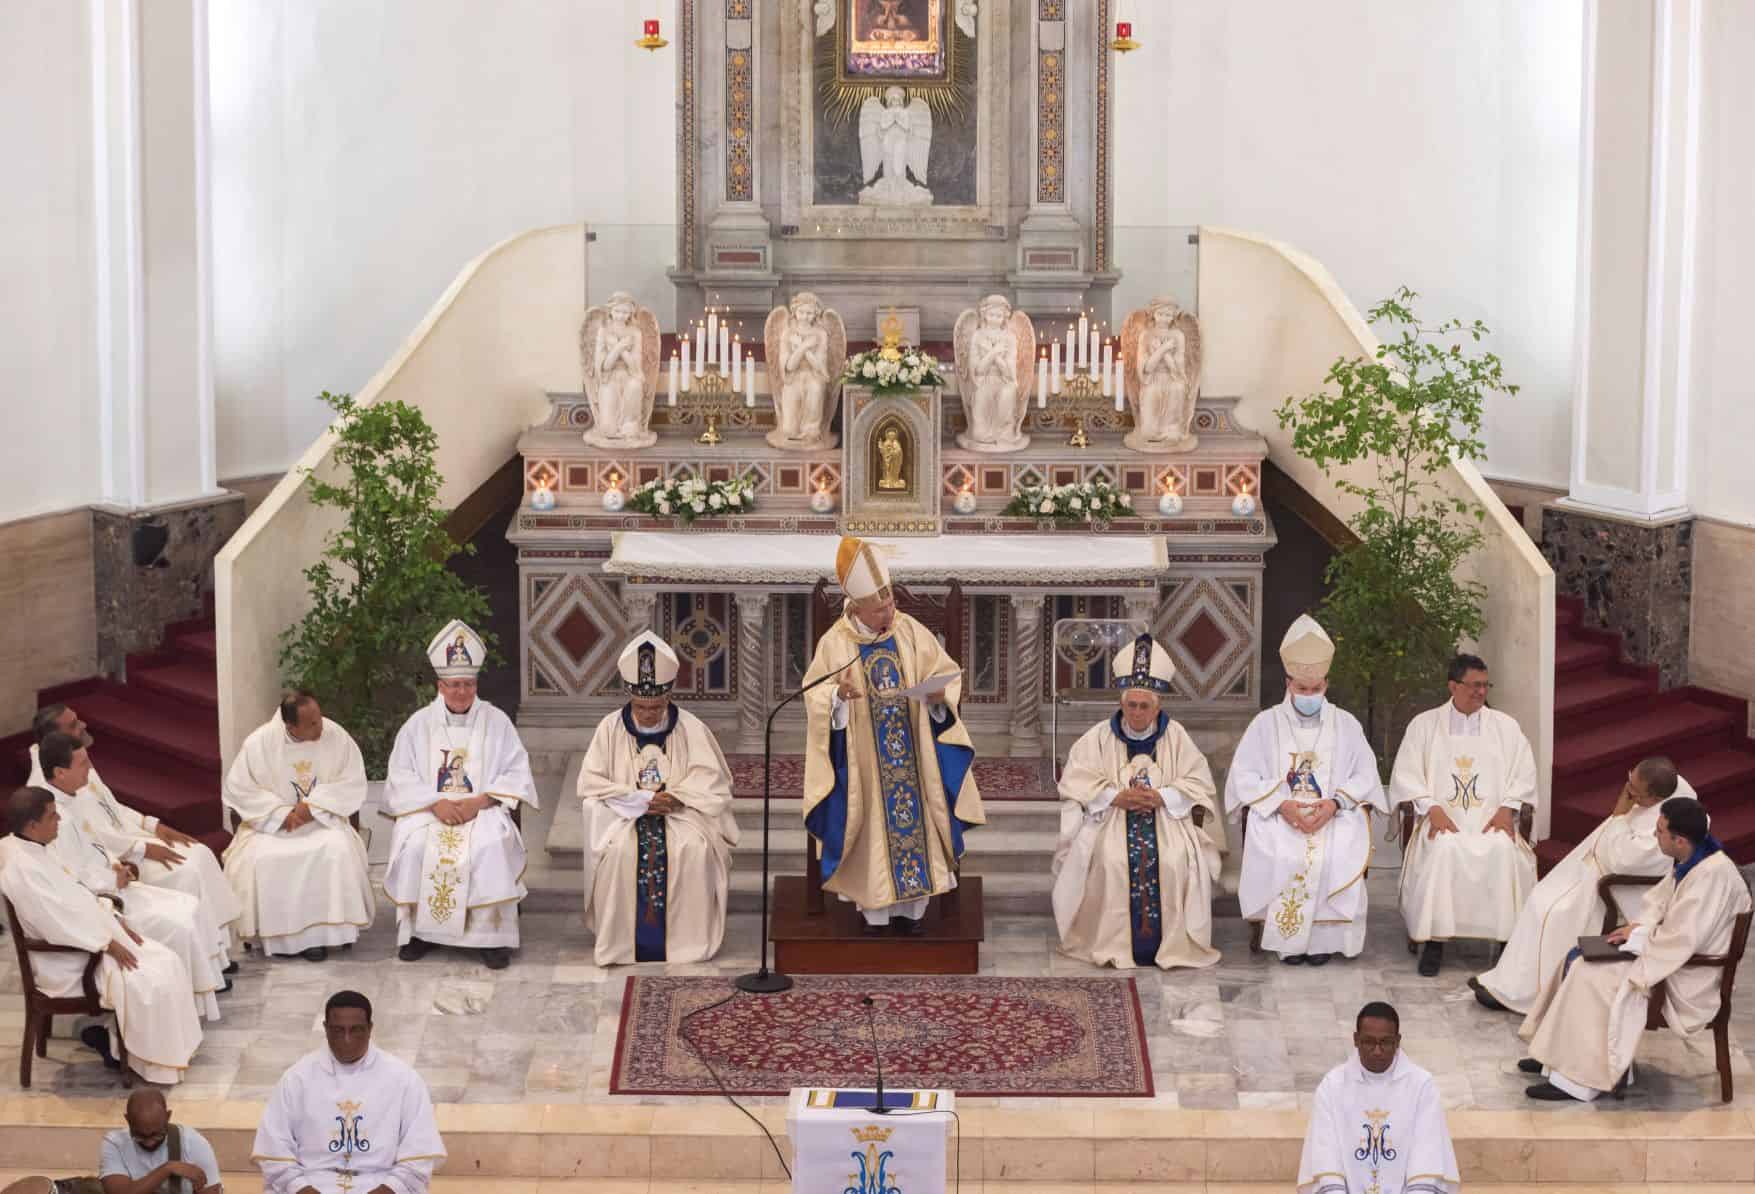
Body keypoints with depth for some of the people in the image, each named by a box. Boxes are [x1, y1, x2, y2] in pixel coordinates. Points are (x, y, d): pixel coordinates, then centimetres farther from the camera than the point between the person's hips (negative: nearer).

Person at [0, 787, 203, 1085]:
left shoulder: (33, 849, 5)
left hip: (90, 935, 10)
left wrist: (115, 919, 7)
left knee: (168, 964, 1)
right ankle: (152, 1062, 0)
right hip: (68, 961, -10)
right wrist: (107, 944, -19)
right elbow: (58, 924, -27)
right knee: (149, 985, -19)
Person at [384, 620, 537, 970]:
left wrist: (478, 801, -15)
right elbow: (402, 780, 3)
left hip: (483, 809, -1)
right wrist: (436, 803, -14)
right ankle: (420, 929, -14)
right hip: (429, 810, 1)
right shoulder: (418, 725, 8)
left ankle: (492, 935, -23)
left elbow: (516, 774, 0)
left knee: (491, 845, -33)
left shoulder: (496, 722, 6)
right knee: (413, 846, -29)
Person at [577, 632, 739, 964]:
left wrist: (676, 798, -19)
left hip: (680, 814, 0)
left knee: (694, 848, -32)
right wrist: (639, 799, -14)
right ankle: (621, 939, -22)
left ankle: (689, 938, -20)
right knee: (620, 850, -33)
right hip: (623, 814, 0)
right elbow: (591, 784, -1)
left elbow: (712, 783, -1)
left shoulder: (691, 728, 0)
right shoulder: (610, 728, 1)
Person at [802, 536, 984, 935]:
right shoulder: (834, 643, -6)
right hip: (864, 763, -2)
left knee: (913, 818, 3)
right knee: (873, 826, 0)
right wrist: (838, 695, -25)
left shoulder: (912, 632, -1)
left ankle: (910, 906, 13)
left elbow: (947, 674, 4)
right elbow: (814, 695, -4)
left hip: (913, 756, 2)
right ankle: (873, 910, 9)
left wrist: (938, 694, -18)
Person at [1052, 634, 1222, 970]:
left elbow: (1198, 784, 1)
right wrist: (1117, 797, -15)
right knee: (1110, 860, -30)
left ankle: (1171, 943, -18)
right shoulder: (1100, 737, 5)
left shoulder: (1176, 737, 6)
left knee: (1175, 860, -29)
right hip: (1109, 820, 0)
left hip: (1166, 820, 0)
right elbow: (1075, 783, -1)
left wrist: (1161, 797, -15)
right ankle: (1112, 942, -21)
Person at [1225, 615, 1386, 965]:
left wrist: (1334, 803, -13)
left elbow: (1365, 775, 6)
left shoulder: (1346, 724, 12)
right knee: (1281, 855, -33)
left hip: (1334, 815, 1)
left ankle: (1324, 938, -15)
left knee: (1340, 855, -31)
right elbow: (1243, 776, 1)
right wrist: (1281, 804, -14)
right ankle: (1287, 939, -18)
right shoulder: (1266, 723, 9)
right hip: (1277, 816, -1)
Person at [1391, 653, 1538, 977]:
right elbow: (1406, 774, 5)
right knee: (1442, 850, -36)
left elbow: (1524, 774, 12)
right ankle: (1435, 940, -31)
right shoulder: (1424, 724, 12)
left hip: (1492, 819, 1)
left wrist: (1507, 809, -7)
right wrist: (1432, 808, -11)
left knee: (1504, 850, -34)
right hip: (1443, 817, -1)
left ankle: (1509, 939, -27)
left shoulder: (1505, 726, 16)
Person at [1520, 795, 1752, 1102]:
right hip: (1670, 956, 10)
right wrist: (1640, 926, -4)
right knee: (1577, 960, 6)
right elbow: (1658, 902, 16)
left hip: (1684, 979, -10)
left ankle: (1579, 1079, -11)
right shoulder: (1689, 860, 3)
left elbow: (1682, 940, -29)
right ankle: (1557, 1052, 11)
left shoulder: (1713, 874, -28)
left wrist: (1639, 935, -14)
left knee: (1590, 977, -19)